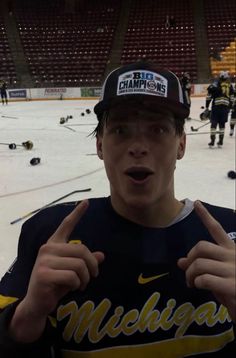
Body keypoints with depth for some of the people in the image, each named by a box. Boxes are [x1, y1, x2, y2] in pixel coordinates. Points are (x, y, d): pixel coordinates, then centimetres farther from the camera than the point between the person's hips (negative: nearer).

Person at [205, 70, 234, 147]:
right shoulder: (230, 85, 13)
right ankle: (220, 142, 14)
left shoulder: (215, 84, 2)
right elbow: (231, 98, 15)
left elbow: (209, 96, -1)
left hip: (216, 106, -3)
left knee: (214, 123, 4)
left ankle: (212, 142, 1)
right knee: (222, 124, 12)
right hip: (225, 107, 3)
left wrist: (207, 107, 5)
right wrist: (229, 107, 25)